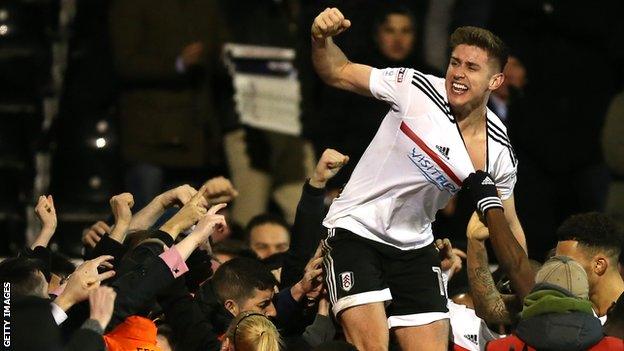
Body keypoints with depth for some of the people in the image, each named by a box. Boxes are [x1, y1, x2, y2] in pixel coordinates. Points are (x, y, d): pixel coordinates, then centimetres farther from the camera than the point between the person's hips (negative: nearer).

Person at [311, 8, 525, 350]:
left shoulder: (499, 152, -4)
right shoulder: (417, 89, -13)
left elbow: (509, 227, 10)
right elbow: (338, 73, -6)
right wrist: (321, 40, -27)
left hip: (415, 249, 4)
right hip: (355, 229, -4)